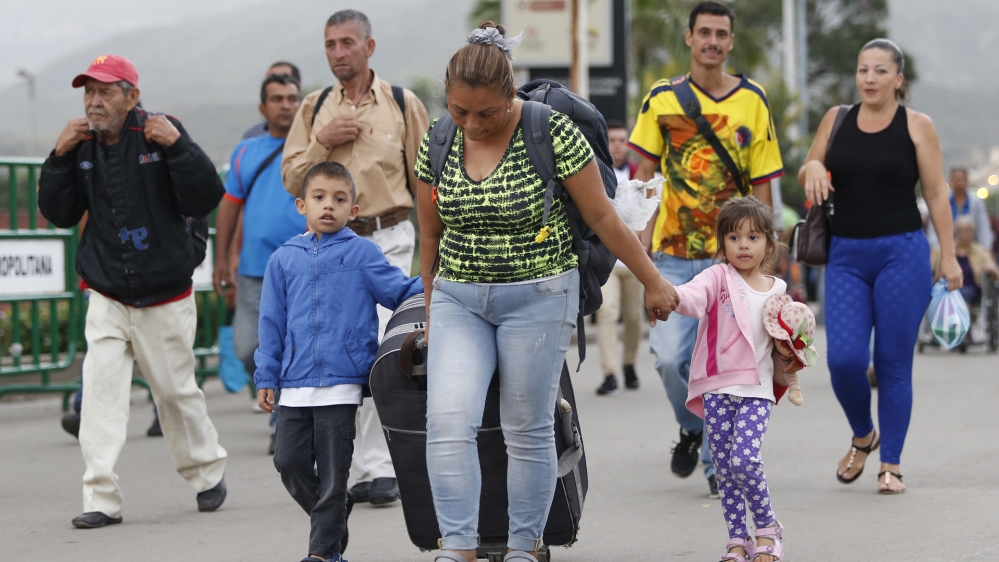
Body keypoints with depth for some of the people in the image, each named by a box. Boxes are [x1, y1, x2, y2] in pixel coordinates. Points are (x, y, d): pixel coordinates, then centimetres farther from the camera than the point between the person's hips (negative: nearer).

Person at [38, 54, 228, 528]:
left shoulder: (161, 134, -9)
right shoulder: (82, 146, 2)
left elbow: (206, 197, -15)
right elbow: (60, 214, 2)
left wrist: (177, 147, -26)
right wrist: (59, 158, -9)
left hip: (165, 298, -3)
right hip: (107, 297, 3)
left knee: (176, 391, 8)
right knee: (101, 387, -10)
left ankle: (207, 471, 32)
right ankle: (102, 498, -10)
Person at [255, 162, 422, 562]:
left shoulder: (362, 253, 4)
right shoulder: (285, 259, 11)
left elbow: (400, 291, 5)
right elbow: (272, 322, 13)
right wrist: (266, 377, 9)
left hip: (341, 381, -3)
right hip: (295, 383, 3)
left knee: (332, 470, 0)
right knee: (290, 461, 1)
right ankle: (333, 518, 24)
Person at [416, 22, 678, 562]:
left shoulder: (552, 133, -14)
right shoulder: (437, 143, -1)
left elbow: (602, 217, -6)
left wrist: (652, 283, 0)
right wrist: (431, 310, 20)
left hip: (538, 299, -3)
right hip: (458, 299, 4)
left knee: (528, 430, 1)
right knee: (447, 421, -12)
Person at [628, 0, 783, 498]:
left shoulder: (751, 101, 4)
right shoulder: (663, 99, 4)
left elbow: (761, 183, 6)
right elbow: (645, 172, 5)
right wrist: (642, 233, -7)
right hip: (674, 252, 0)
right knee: (670, 356, -8)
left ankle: (719, 462, 12)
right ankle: (692, 428, 22)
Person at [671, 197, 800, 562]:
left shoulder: (776, 290, 10)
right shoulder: (719, 278, 1)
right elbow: (694, 296, -21)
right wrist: (669, 295, -43)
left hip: (756, 388, 0)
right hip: (717, 387, 0)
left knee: (744, 460, -16)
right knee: (724, 468, 3)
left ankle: (767, 528, 5)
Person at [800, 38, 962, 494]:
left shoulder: (917, 127, 1)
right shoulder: (836, 120, 9)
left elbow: (936, 194, 1)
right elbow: (806, 176, 17)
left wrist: (948, 256, -5)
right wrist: (812, 169, -7)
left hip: (902, 254, -2)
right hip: (846, 256, 3)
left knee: (893, 363, -2)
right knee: (844, 358, -9)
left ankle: (891, 465, 7)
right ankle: (862, 437, 19)